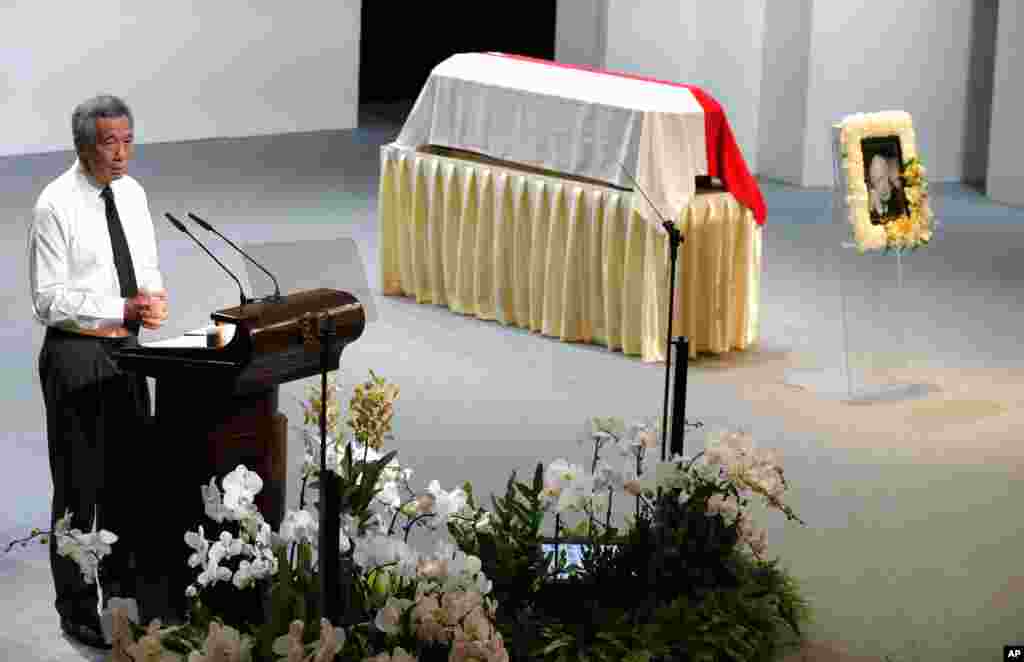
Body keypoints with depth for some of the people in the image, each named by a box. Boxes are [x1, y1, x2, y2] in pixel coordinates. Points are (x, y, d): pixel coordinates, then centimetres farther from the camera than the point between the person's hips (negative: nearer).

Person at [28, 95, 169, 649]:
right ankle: (76, 607, 12)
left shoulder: (132, 193, 5)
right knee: (79, 484, 1)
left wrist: (153, 295, -8)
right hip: (76, 354, -7)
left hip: (127, 349, 7)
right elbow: (49, 299, -17)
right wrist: (124, 308, -24)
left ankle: (121, 583, 37)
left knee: (128, 473, 19)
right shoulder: (56, 206, -16)